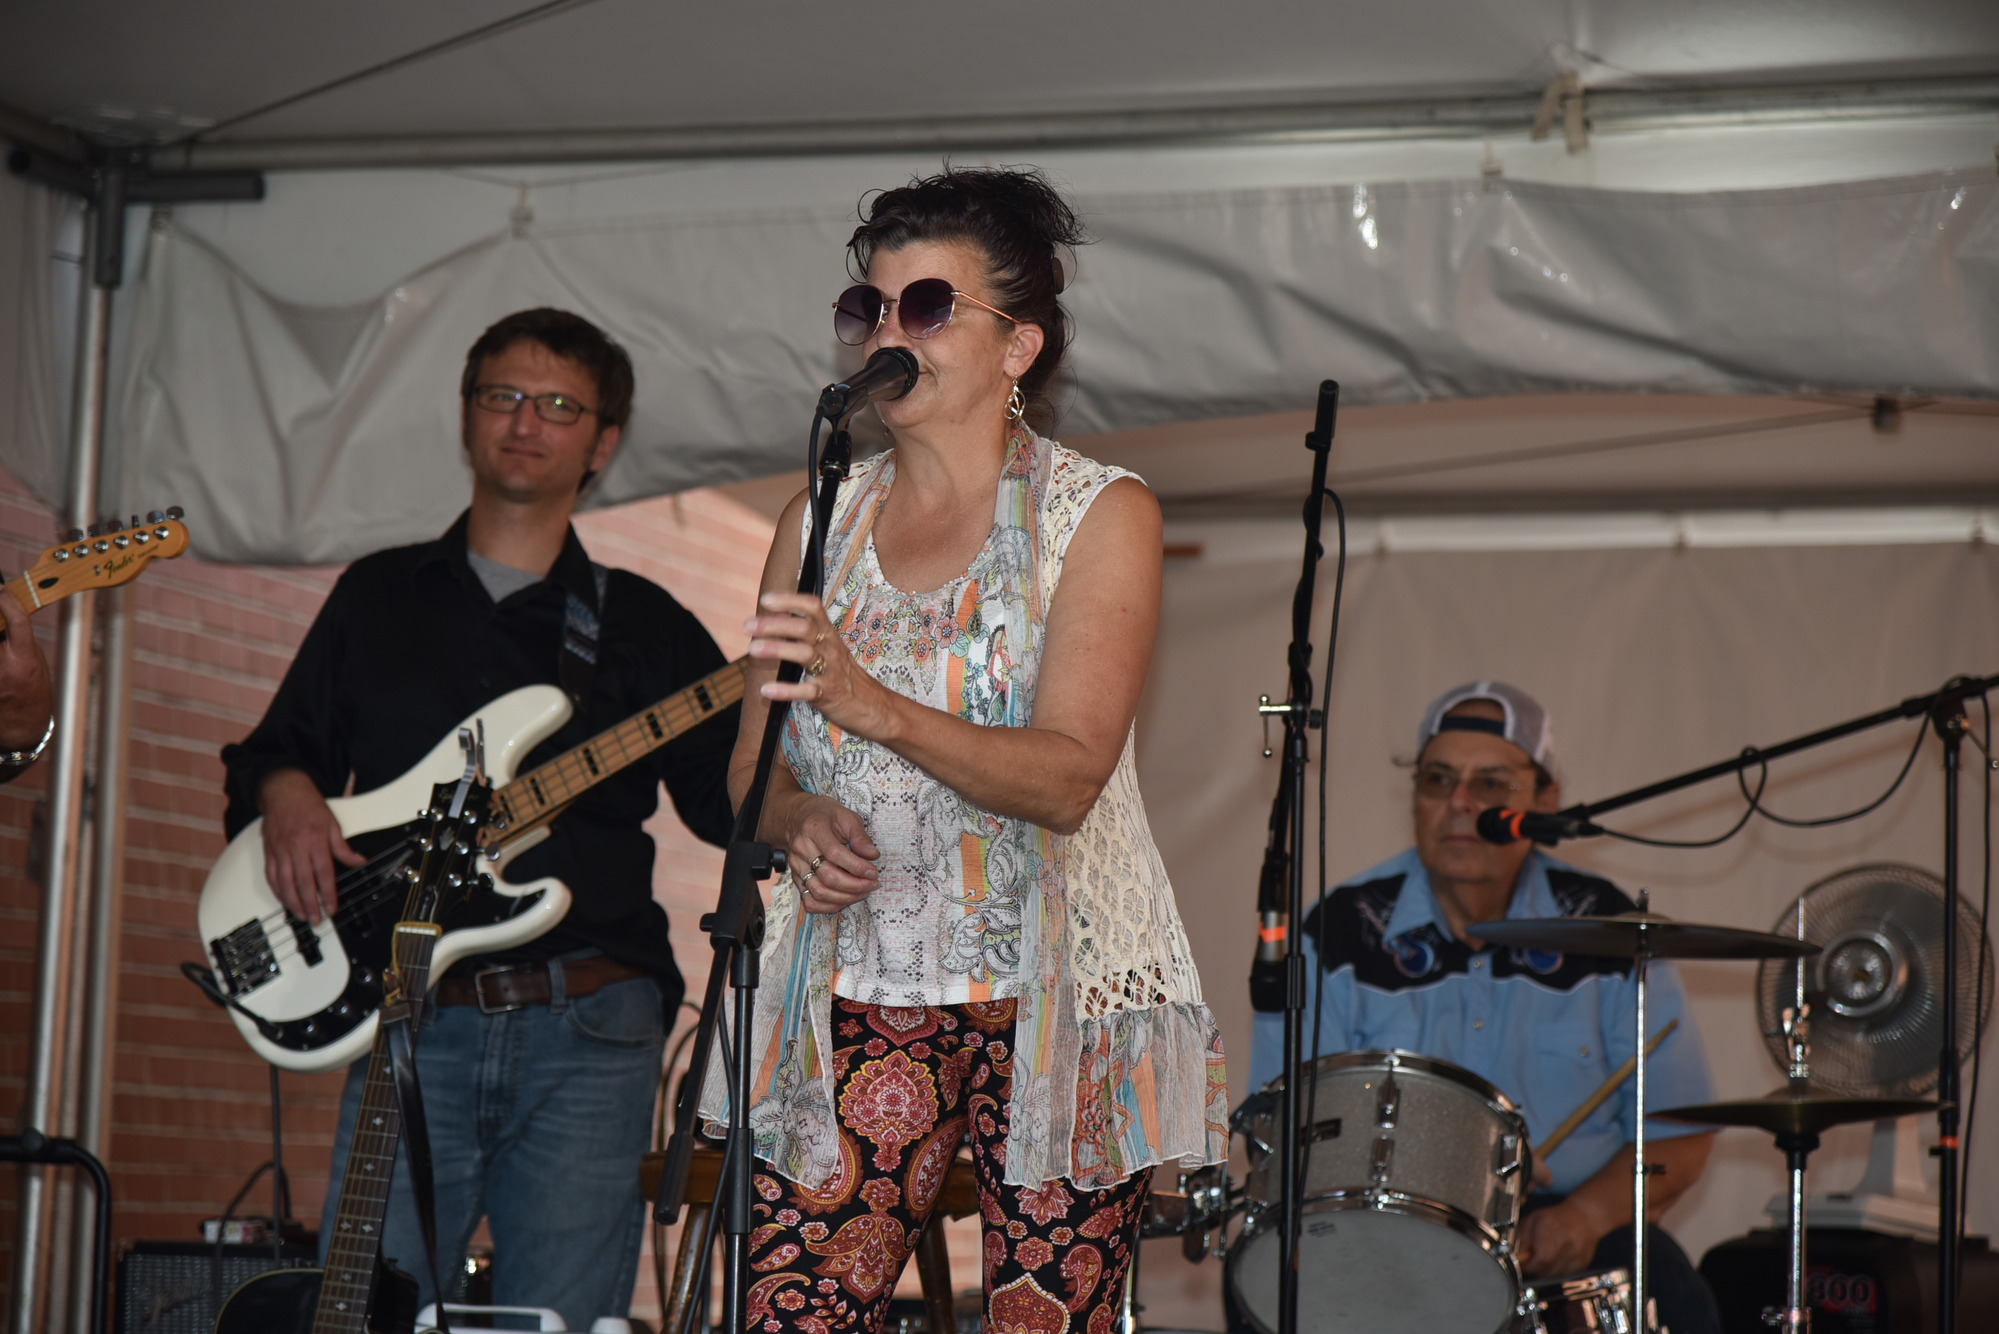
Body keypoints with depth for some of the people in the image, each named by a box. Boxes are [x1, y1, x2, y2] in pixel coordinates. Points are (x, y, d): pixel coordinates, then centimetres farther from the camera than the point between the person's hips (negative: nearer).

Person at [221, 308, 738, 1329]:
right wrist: (288, 796, -2)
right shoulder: (379, 594, 19)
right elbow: (273, 749, 21)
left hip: (589, 1027, -1)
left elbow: (735, 802, 5)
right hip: (414, 1024, 1)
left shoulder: (644, 624, 14)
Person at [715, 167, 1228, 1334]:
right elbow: (751, 767, 14)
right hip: (861, 997, 3)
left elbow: (1067, 777, -16)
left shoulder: (1100, 515, -3)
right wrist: (802, 820, -10)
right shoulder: (822, 523, 11)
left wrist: (879, 708, -31)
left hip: (1058, 1000, -3)